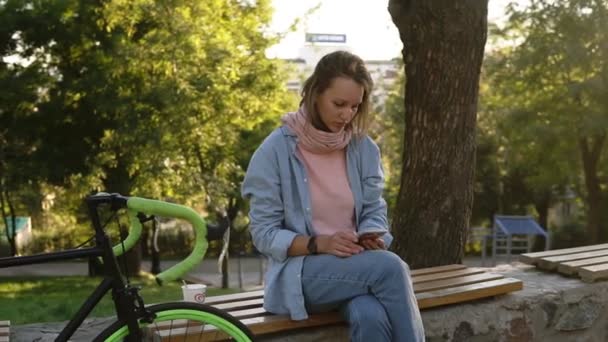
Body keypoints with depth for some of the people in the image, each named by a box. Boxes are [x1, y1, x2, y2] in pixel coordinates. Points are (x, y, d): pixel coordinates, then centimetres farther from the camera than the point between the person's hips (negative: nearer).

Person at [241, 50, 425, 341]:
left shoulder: (364, 148, 3)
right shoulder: (275, 150, -8)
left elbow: (374, 211, 7)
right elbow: (265, 234, -8)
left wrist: (372, 238, -17)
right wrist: (320, 244, -23)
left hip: (357, 267, 3)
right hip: (301, 273, -3)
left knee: (371, 317, -34)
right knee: (390, 267, -30)